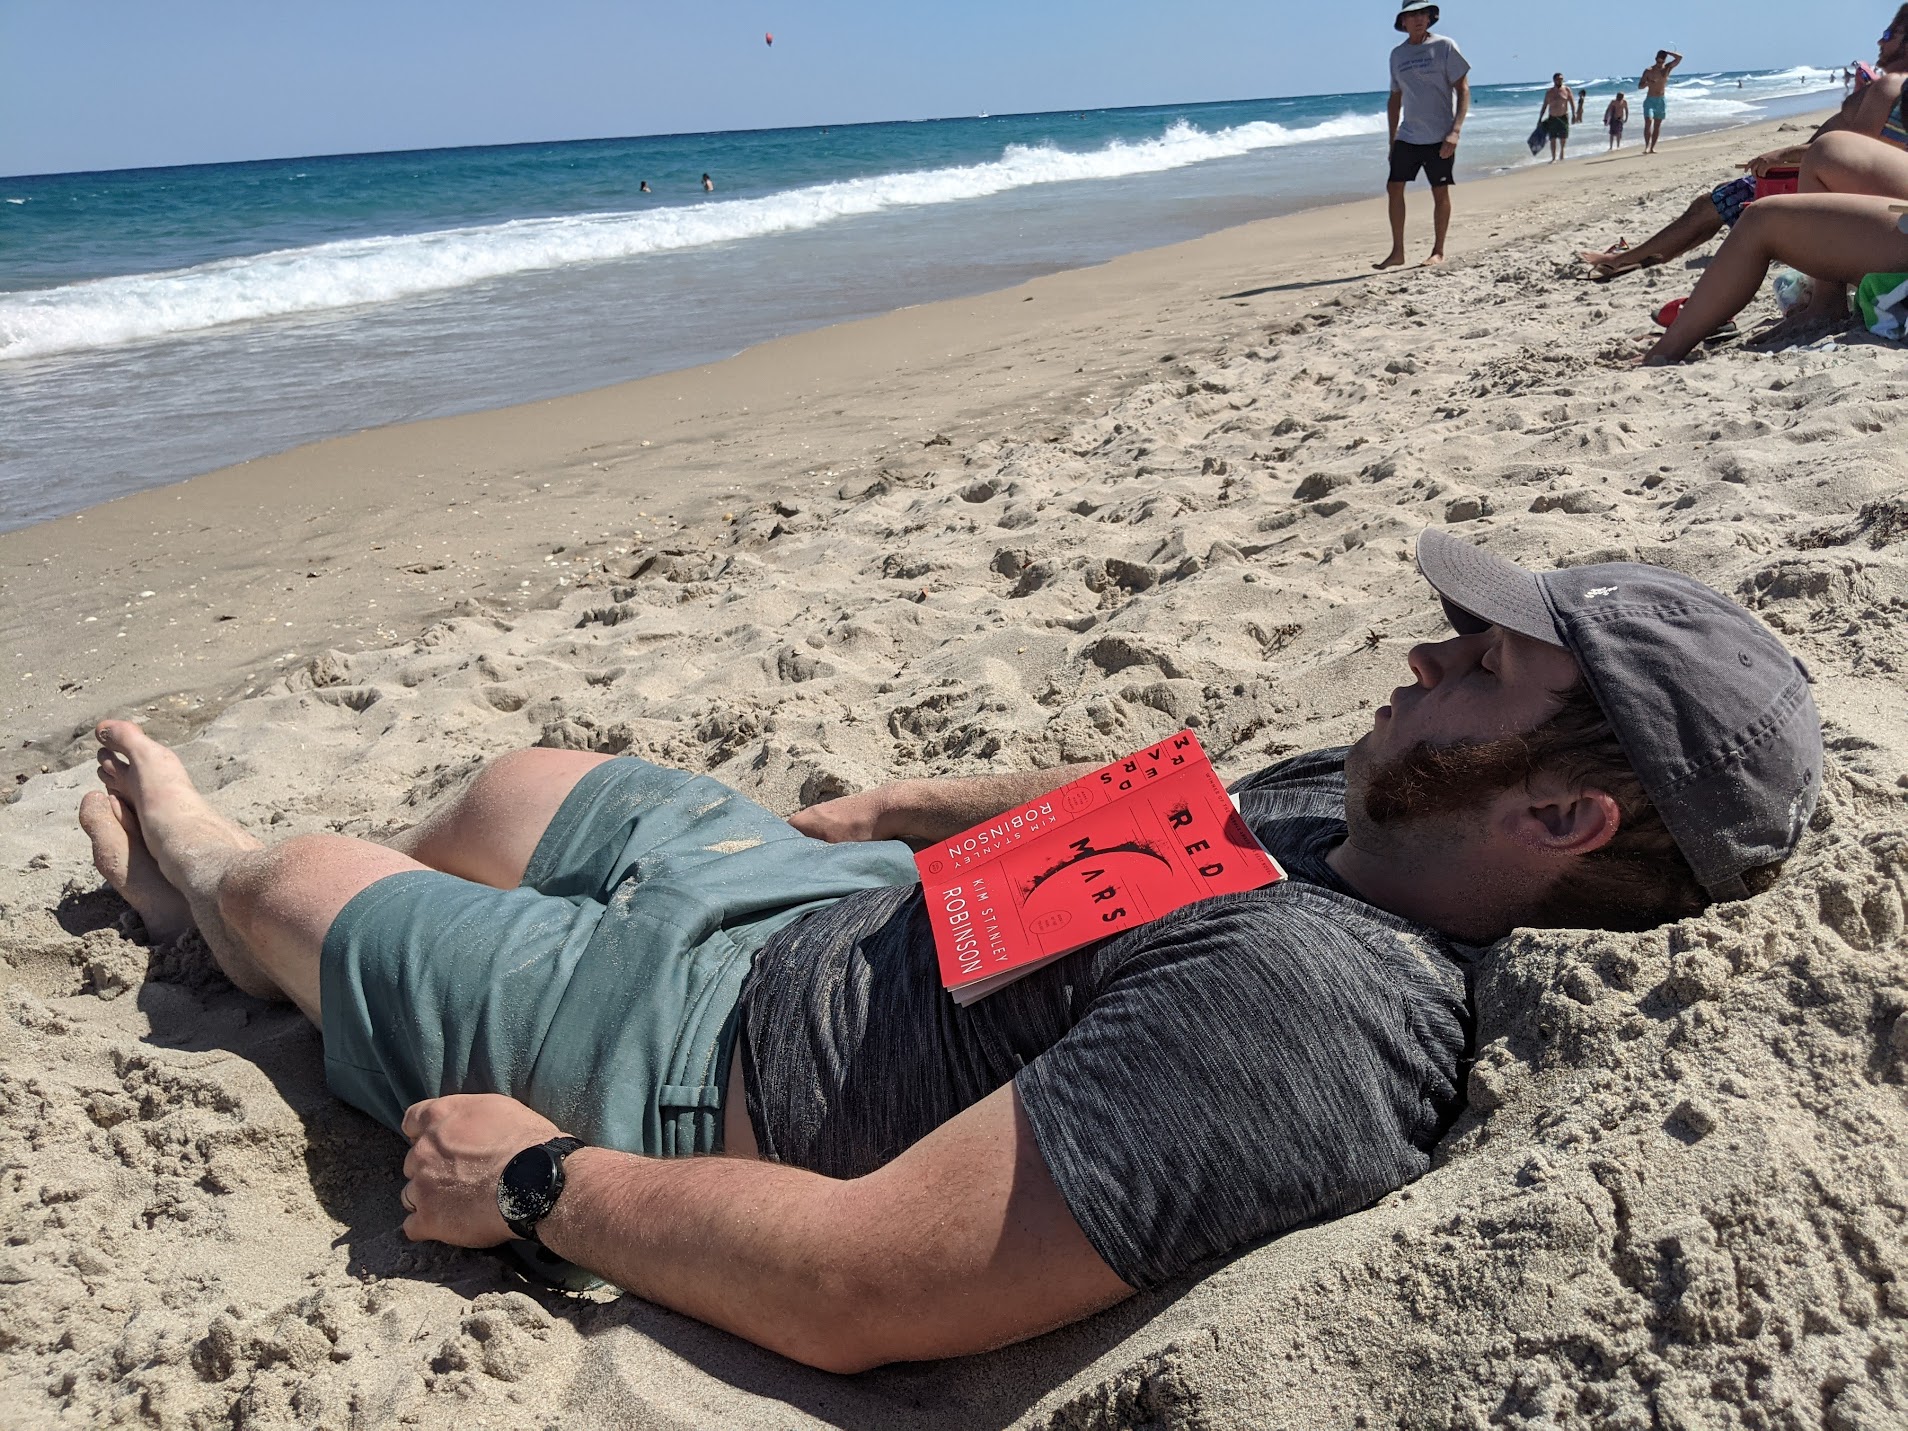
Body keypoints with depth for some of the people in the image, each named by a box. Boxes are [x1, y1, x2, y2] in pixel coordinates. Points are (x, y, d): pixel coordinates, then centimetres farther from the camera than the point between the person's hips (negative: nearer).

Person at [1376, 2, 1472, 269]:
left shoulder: (1444, 46, -3)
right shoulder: (1397, 54, 11)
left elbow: (1463, 89, -6)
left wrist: (1455, 130, -17)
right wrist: (1392, 140, 15)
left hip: (1439, 136, -4)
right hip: (1407, 136, 4)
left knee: (1440, 192, 1)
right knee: (1393, 187, -2)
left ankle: (1438, 252, 10)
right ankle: (1397, 252, 5)